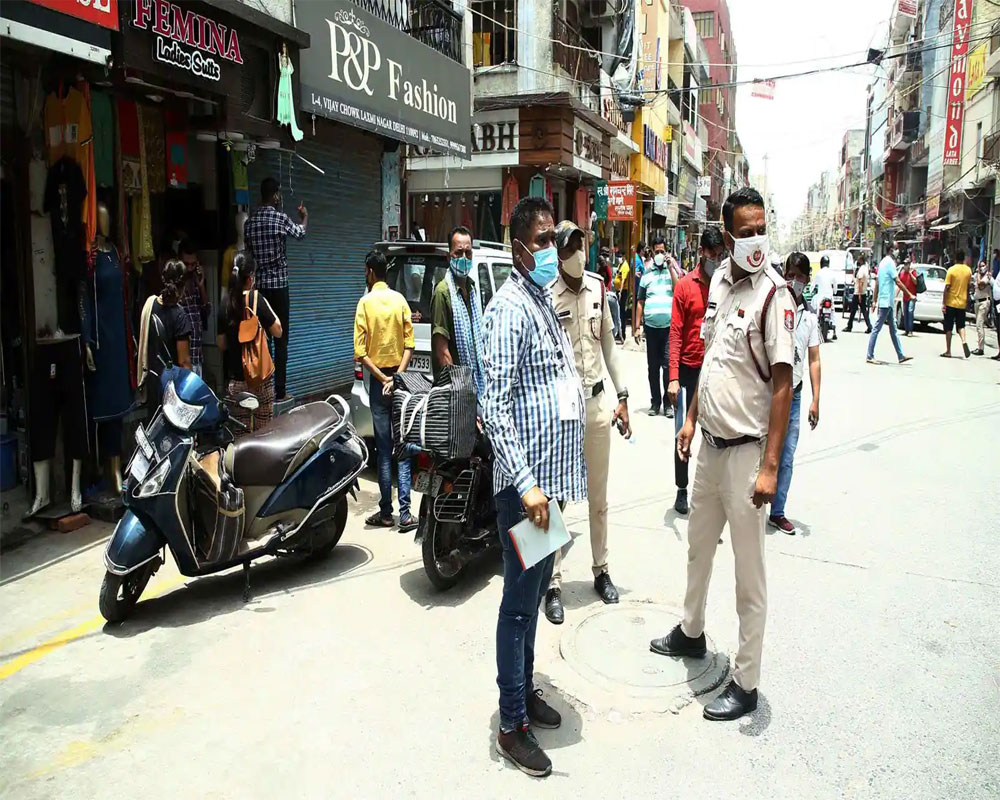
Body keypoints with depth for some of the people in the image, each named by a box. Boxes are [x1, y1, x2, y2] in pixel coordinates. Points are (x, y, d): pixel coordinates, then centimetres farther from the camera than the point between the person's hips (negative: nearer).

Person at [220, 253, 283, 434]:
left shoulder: (225, 305, 2)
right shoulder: (256, 299, -10)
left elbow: (223, 345, 8)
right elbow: (277, 331, -4)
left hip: (235, 379, 3)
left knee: (240, 434, 7)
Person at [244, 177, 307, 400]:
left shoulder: (249, 221, 6)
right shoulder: (280, 217, -6)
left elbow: (248, 252, 11)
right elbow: (300, 232, 14)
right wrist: (304, 217, 33)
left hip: (258, 285, 5)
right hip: (278, 283, -5)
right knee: (281, 338, -2)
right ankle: (279, 391, -2)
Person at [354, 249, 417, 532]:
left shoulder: (366, 302, -6)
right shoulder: (400, 299, 3)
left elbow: (361, 352, -11)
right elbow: (409, 344, -2)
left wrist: (383, 378, -9)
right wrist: (396, 376, -6)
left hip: (378, 380, -3)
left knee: (384, 450, 3)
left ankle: (386, 513, 9)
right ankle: (405, 513, 1)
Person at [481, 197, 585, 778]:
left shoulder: (546, 299, 14)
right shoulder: (511, 308, -15)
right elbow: (495, 407, -22)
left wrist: (549, 480, 18)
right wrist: (526, 484, -25)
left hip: (552, 474, 9)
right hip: (526, 482, -9)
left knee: (535, 593, 20)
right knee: (520, 603, 2)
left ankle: (526, 688, 36)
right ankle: (512, 724, 16)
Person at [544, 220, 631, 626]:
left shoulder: (598, 286, 7)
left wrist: (622, 396, 12)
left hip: (597, 402, 5)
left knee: (599, 497, 16)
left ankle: (601, 570, 31)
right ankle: (554, 584, 13)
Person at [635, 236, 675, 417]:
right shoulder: (647, 274, 11)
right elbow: (640, 302, 11)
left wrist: (670, 265, -10)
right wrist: (637, 327, 6)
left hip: (669, 326, -2)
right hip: (651, 326, 2)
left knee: (668, 364, -3)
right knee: (652, 366, 8)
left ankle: (668, 402, 5)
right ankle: (655, 402, 18)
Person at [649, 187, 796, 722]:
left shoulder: (774, 294, -16)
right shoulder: (719, 280, 6)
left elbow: (782, 383, -19)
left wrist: (770, 466, -23)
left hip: (746, 450, -7)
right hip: (709, 442, 8)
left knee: (749, 572, 4)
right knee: (698, 543, 24)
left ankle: (746, 683, 19)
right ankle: (691, 632, 46)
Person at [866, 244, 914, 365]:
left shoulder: (883, 262, 15)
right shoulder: (889, 262, -13)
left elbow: (877, 283, 17)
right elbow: (898, 282, -17)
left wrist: (874, 301, 18)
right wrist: (909, 295, -11)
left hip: (887, 302, 10)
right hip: (886, 301, -10)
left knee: (893, 330, 11)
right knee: (877, 329, -6)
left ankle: (901, 356, 16)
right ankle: (870, 356, -4)